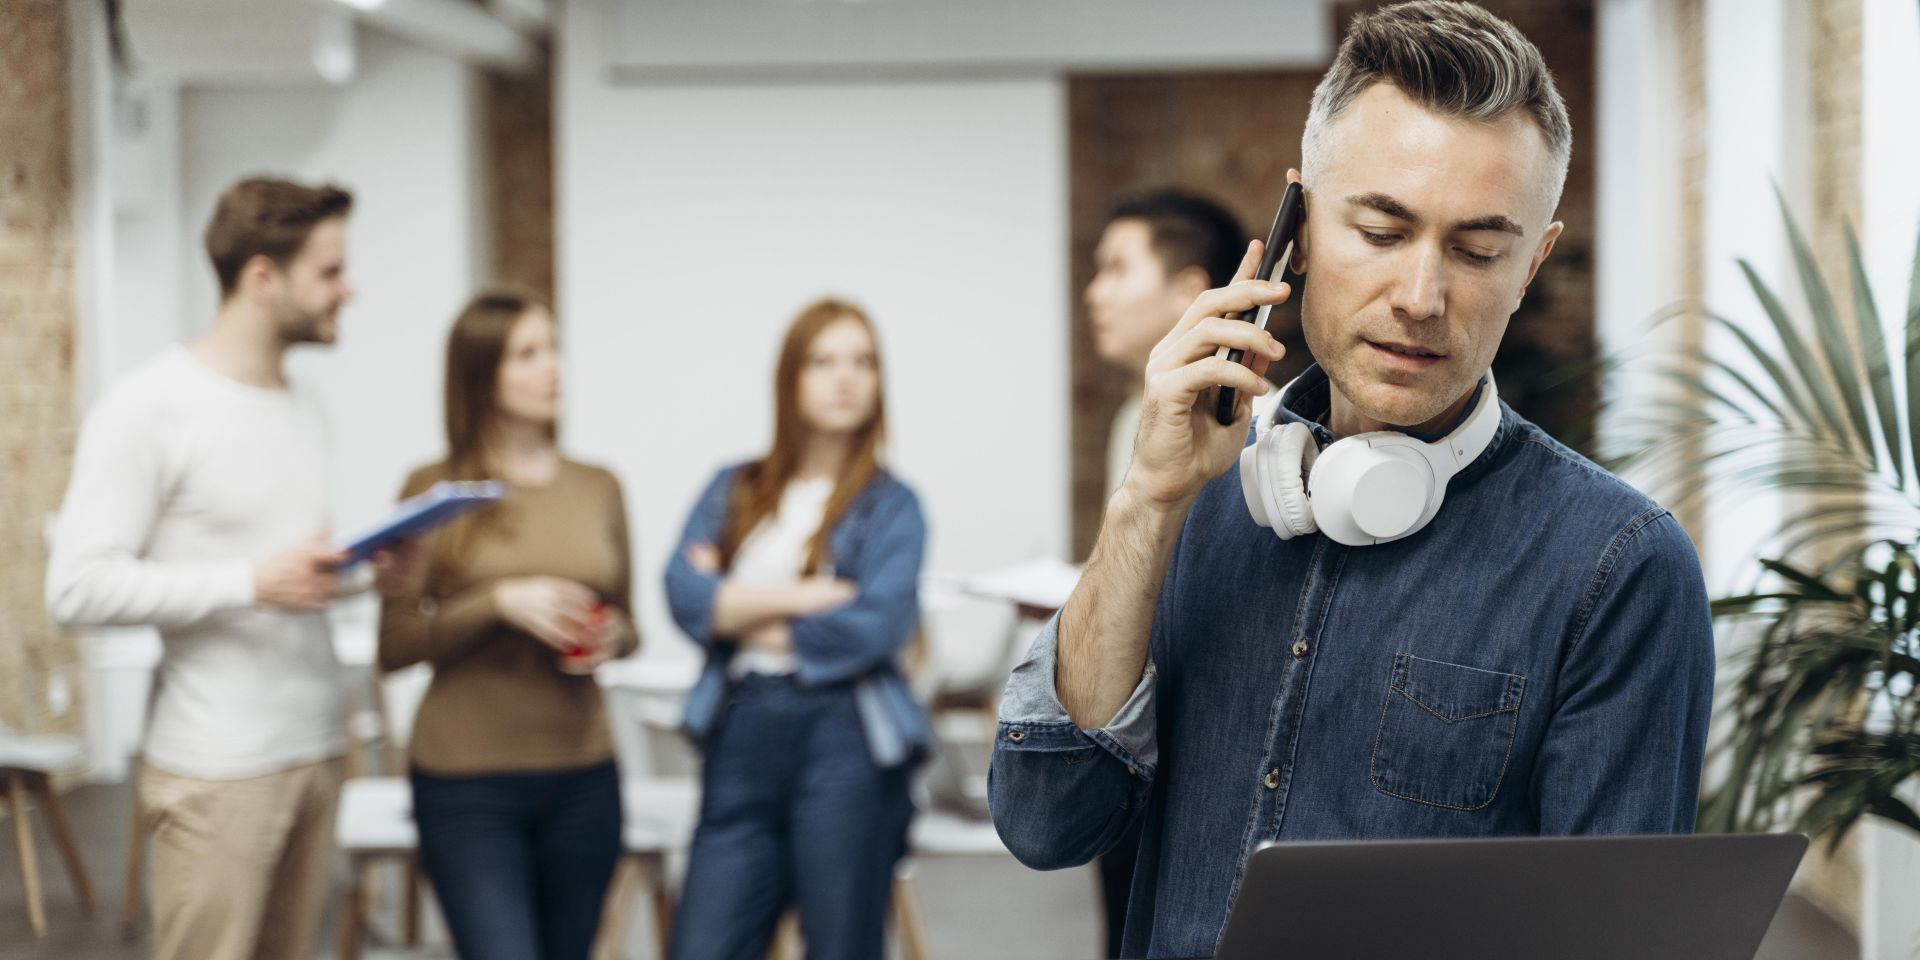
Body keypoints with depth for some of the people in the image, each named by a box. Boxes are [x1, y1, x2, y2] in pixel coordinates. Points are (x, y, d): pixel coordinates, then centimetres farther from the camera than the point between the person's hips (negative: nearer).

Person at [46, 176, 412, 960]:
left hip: (316, 748, 7)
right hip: (217, 770, -7)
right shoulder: (146, 408, -8)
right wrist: (252, 583, -20)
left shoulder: (304, 407, 16)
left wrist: (365, 572, 2)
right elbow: (78, 589, -14)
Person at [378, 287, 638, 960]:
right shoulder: (435, 489, -3)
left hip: (582, 778, 4)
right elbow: (394, 646, -6)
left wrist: (611, 638, -4)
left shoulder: (598, 488, 8)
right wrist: (501, 603, -17)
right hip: (468, 781, -4)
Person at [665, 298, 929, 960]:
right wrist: (812, 595, -10)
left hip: (844, 742, -3)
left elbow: (875, 627, -12)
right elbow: (684, 591, -2)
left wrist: (739, 612, -2)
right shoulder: (735, 491, 14)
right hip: (742, 739, 3)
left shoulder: (890, 506, 4)